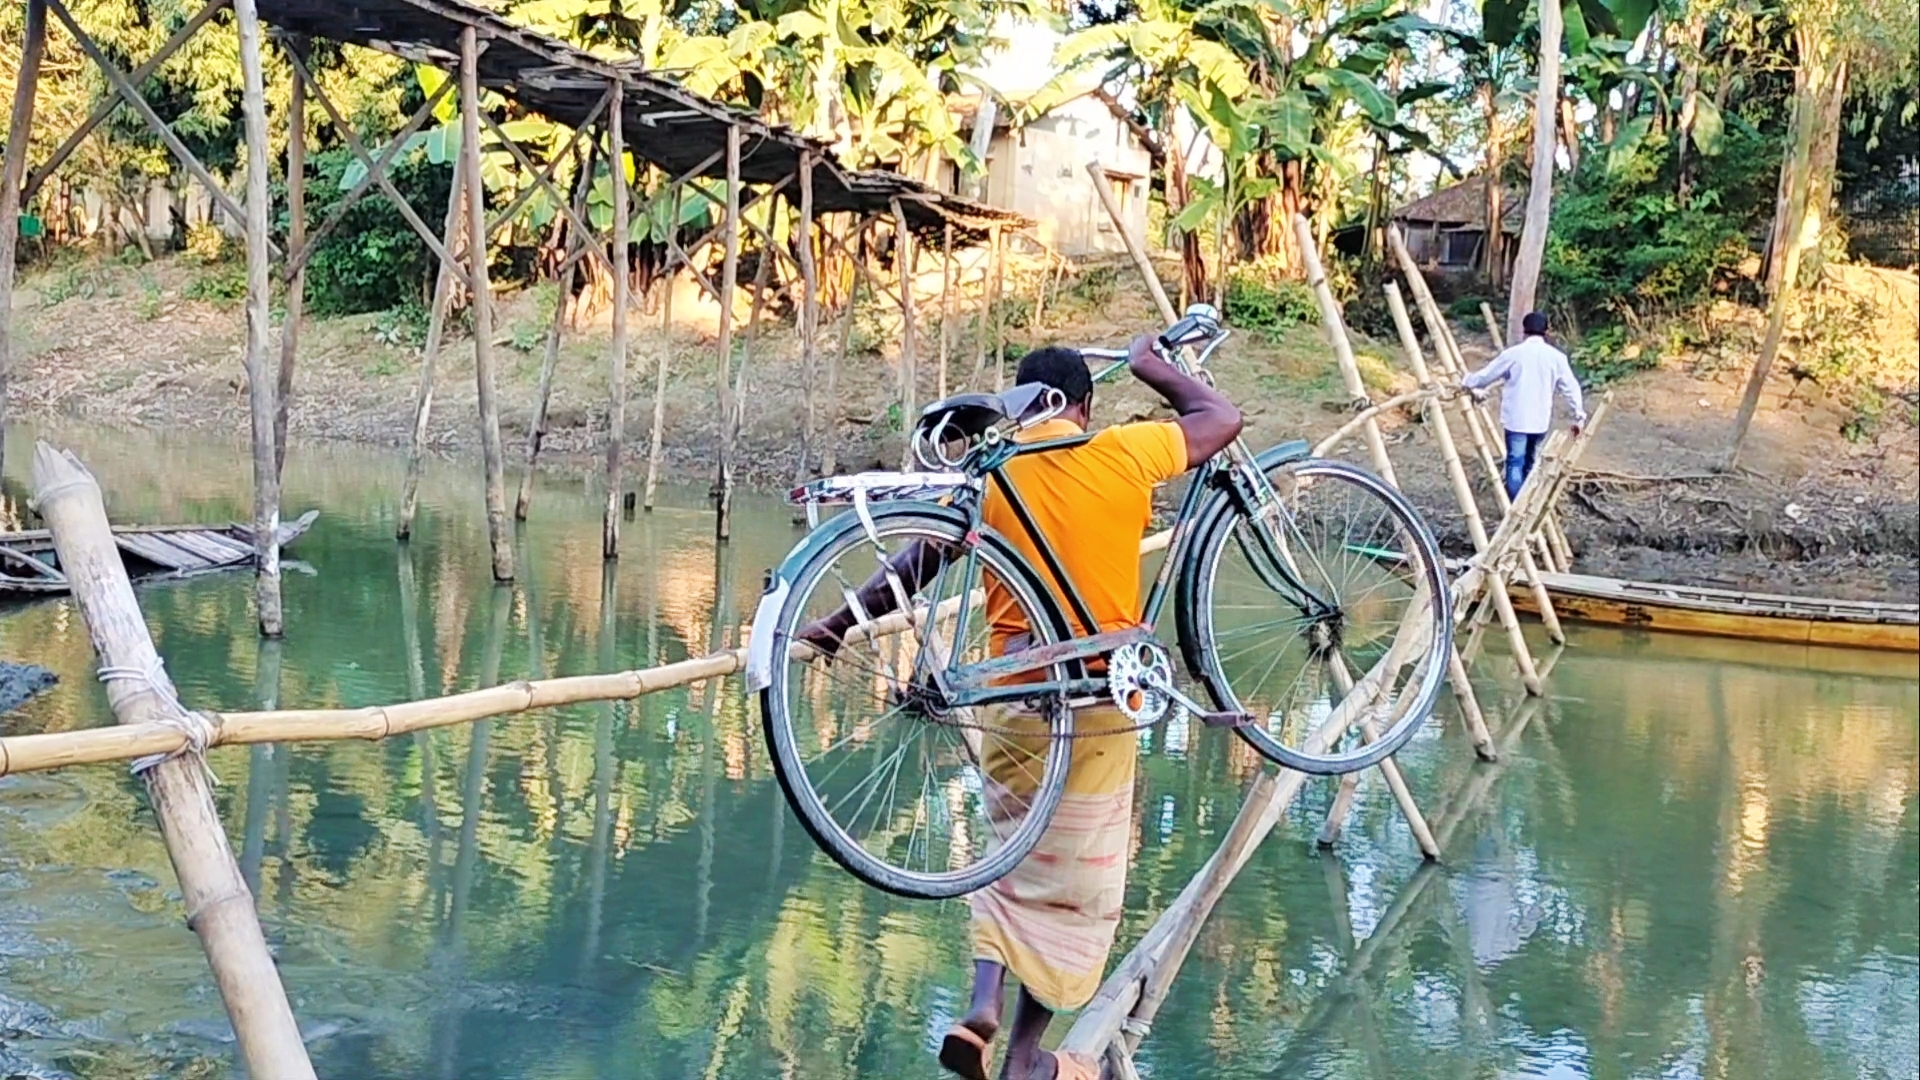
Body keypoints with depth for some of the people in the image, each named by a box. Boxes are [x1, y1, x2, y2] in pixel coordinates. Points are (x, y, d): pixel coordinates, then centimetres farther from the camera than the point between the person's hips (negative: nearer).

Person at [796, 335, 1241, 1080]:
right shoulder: (1124, 453, -5)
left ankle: (982, 1009, 2)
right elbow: (1223, 419, 10)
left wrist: (840, 623, 8)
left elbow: (916, 563, 0)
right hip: (1099, 696, -2)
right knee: (1078, 876, 8)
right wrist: (1151, 368, 23)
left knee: (1011, 858, 20)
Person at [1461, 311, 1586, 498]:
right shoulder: (1556, 357, 0)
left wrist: (1466, 382, 20)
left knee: (1515, 463, -3)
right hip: (1540, 420, 3)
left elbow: (1487, 375, 2)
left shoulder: (1513, 354, -8)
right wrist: (1579, 416, 10)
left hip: (1516, 419, -3)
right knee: (1530, 463, 18)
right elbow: (1571, 388, 2)